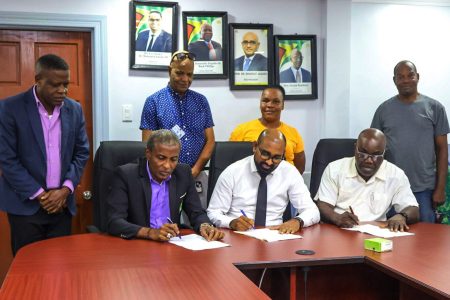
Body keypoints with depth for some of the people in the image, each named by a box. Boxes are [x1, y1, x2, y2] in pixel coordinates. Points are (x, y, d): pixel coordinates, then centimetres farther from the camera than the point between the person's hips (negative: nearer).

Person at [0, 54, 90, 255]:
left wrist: (65, 190, -5)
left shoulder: (74, 109, 4)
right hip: (26, 204, -3)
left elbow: (82, 152, 8)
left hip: (62, 203, 3)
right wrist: (39, 194, -12)